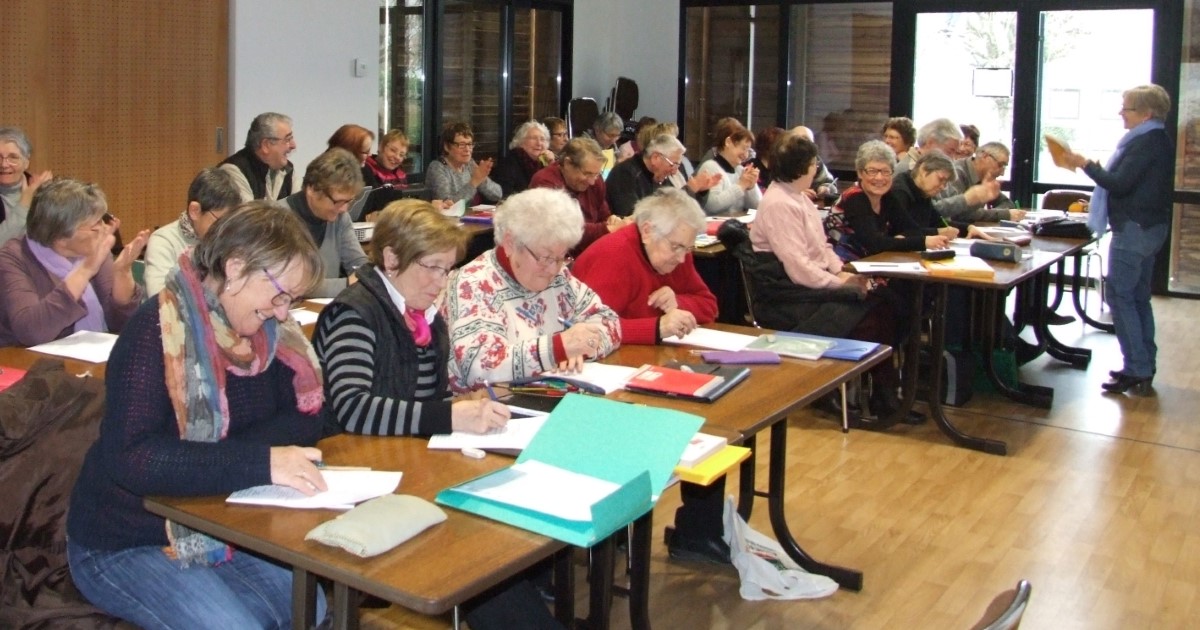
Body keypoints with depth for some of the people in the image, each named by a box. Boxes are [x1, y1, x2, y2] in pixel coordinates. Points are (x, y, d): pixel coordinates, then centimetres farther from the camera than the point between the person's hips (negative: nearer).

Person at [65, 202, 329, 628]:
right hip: (124, 546, -6)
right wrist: (259, 463, -39)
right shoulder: (158, 331, -22)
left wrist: (220, 459, -21)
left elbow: (305, 418, -3)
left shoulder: (266, 331, 0)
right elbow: (128, 459, -31)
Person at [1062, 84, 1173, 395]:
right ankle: (1145, 368, 19)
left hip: (1134, 229, -11)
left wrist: (1086, 165, -14)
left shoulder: (1145, 142, -16)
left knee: (1120, 296, -7)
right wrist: (1098, 168, 13)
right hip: (1149, 227, 11)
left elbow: (1120, 184, -22)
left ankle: (1137, 371, -8)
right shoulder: (1158, 141, 15)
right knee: (1138, 298, 14)